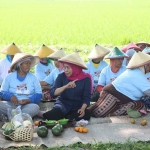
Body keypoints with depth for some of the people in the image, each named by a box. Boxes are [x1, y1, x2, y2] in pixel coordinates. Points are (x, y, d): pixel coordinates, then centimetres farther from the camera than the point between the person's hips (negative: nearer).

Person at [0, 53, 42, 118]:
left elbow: (38, 94, 4)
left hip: (28, 105, 0)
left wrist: (29, 100, -16)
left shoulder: (33, 77, 10)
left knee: (35, 107, -34)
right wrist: (10, 96, -16)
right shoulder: (9, 77, 8)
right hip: (12, 104, 0)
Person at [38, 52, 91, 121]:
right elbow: (52, 93, -15)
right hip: (63, 103, -1)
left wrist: (82, 108, -25)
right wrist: (66, 86, -31)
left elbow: (86, 97, -6)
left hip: (77, 106, 1)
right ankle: (39, 113, -1)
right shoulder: (62, 76, -4)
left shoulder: (85, 78, -5)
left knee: (86, 114, -32)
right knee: (55, 115, -33)